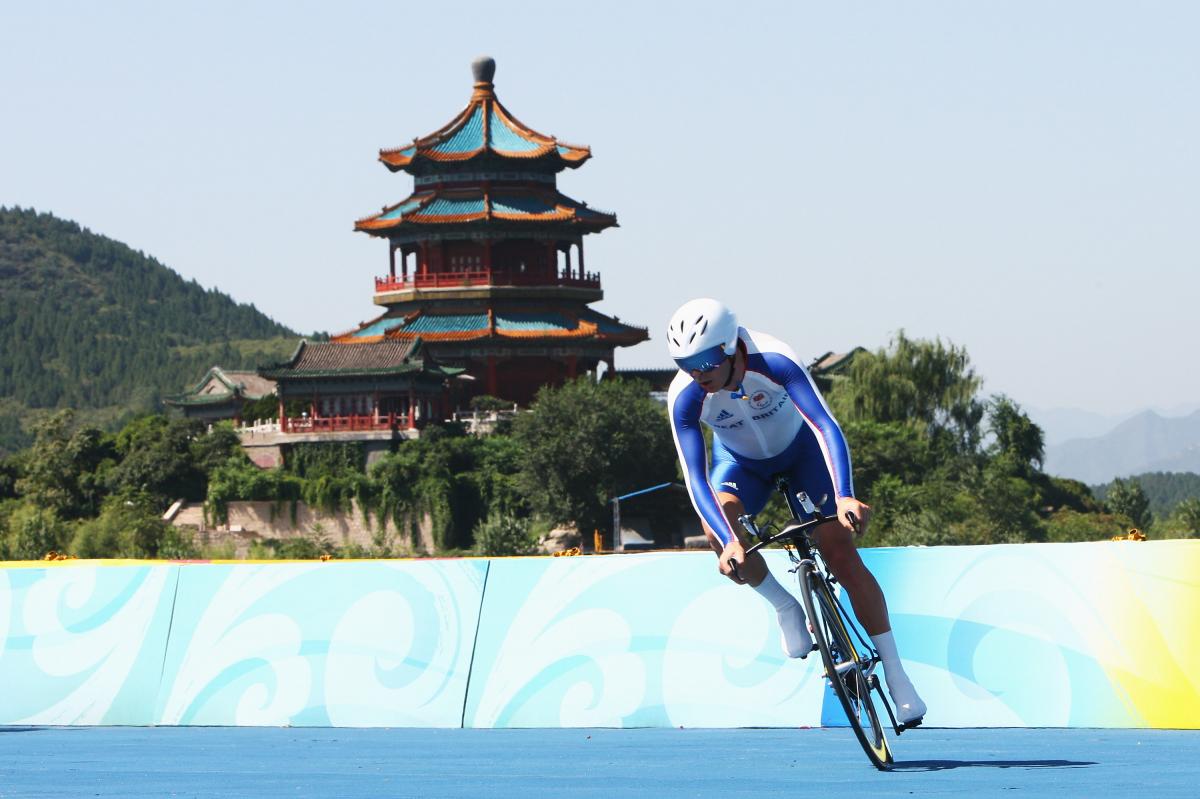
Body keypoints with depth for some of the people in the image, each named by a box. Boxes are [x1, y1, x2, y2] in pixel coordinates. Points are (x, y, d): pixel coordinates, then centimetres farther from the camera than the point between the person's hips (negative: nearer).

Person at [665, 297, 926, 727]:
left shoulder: (774, 362, -38)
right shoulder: (685, 397, -31)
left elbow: (826, 426, -48)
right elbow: (695, 477, -37)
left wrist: (844, 497, -63)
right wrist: (729, 541, -53)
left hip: (799, 448, -1)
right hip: (741, 461, 2)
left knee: (842, 554, -15)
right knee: (718, 532, -30)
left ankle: (897, 677, -7)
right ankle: (785, 607, -3)